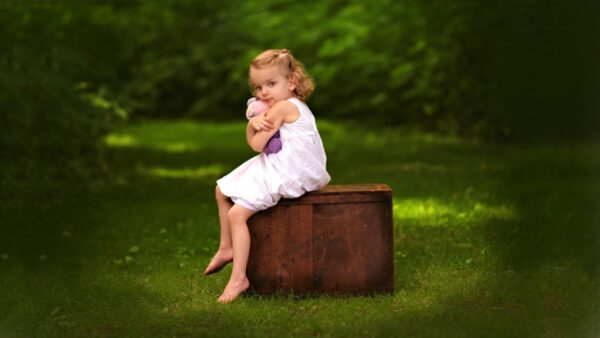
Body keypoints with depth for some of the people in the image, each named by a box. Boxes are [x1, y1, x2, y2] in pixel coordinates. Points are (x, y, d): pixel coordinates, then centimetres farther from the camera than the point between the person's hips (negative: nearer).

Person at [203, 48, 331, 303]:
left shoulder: (282, 107, -18)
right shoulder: (294, 107, 14)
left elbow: (257, 145, -15)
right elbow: (251, 140, 13)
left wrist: (264, 125, 4)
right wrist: (253, 123, -9)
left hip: (285, 175, -12)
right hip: (275, 169, 12)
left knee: (237, 213, -21)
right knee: (222, 192, 20)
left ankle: (239, 277, -19)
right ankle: (227, 247, 28)